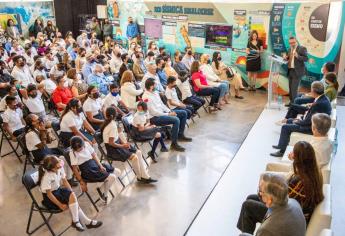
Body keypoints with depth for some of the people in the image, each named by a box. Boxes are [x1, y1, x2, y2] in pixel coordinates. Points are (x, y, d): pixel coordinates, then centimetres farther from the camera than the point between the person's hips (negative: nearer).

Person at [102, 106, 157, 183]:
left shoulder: (108, 122, 4)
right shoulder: (113, 126, -24)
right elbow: (111, 143, -23)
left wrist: (123, 143, -2)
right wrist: (122, 145, -12)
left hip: (117, 144, 10)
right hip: (112, 149, -10)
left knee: (138, 152, 2)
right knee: (134, 157, -21)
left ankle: (145, 176, 3)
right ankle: (140, 177, 3)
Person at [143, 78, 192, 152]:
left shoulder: (155, 93, 10)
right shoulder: (146, 97, -19)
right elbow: (153, 112, -22)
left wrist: (170, 111, -1)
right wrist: (168, 114, -18)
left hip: (162, 112, 10)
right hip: (154, 118, -10)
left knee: (184, 113, 7)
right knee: (176, 120, -30)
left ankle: (180, 135, 17)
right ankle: (174, 144, -21)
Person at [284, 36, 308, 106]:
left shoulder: (302, 48, -6)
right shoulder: (289, 49, 15)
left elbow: (306, 59, -13)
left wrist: (297, 56, -27)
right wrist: (286, 58, 0)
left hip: (297, 71, -7)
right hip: (290, 71, 7)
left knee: (294, 88, -11)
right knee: (290, 88, 11)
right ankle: (291, 102, 21)